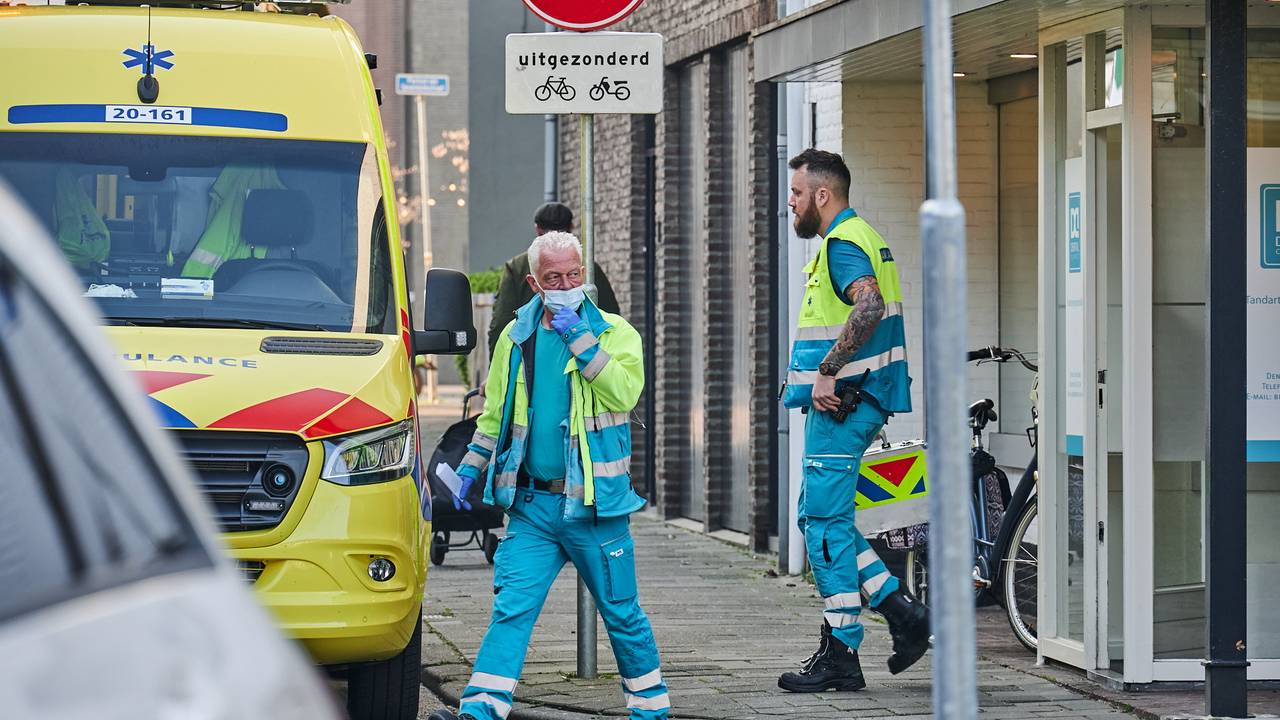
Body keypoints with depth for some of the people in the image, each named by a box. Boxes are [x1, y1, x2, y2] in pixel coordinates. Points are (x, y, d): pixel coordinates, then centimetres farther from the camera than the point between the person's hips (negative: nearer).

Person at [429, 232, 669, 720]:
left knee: (622, 613, 8)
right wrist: (470, 467, 16)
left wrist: (580, 339, -20)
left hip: (594, 505, -2)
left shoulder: (615, 334, -1)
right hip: (532, 505, 3)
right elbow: (494, 412, 21)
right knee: (511, 609, -7)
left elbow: (625, 392, -20)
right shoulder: (516, 337, 10)